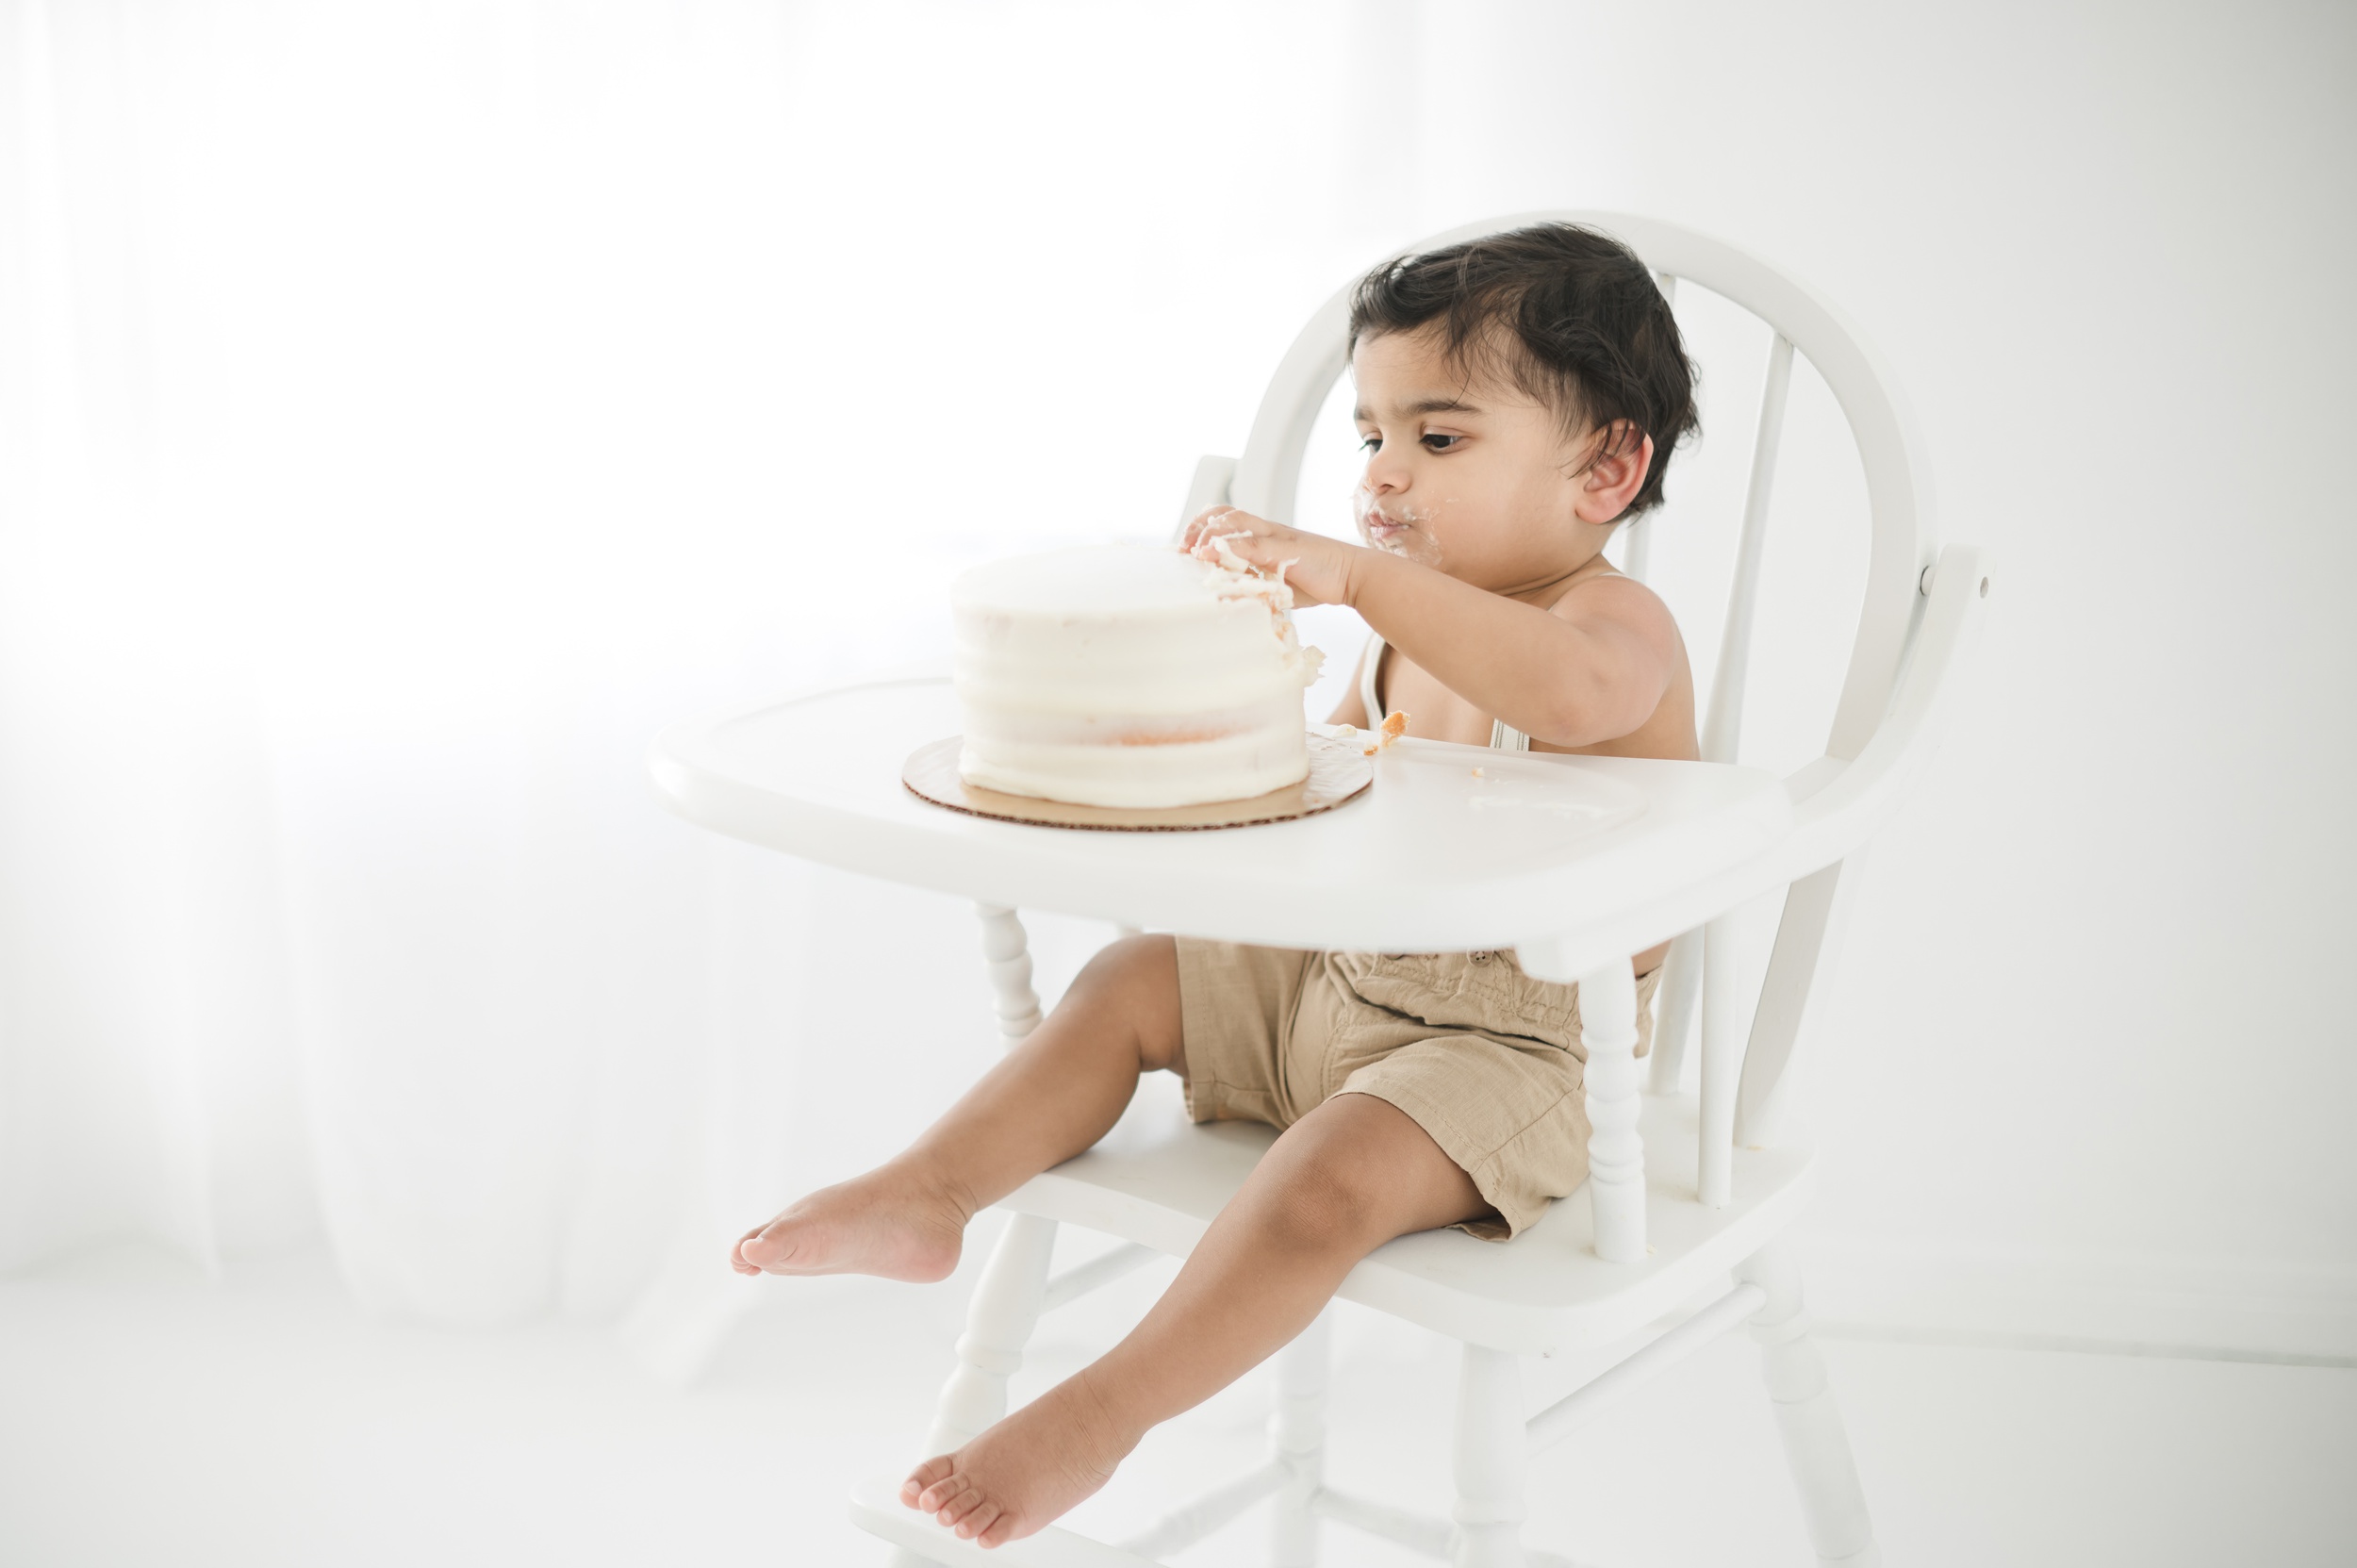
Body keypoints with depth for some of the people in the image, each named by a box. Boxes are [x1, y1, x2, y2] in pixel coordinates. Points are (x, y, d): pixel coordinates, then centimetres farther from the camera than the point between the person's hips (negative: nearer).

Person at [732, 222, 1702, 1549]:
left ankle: (1098, 1417, -21)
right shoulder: (1417, 638, 9)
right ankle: (928, 1193, 1)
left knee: (1325, 1184, -30)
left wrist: (1355, 572, -47)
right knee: (1131, 983, 5)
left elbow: (1574, 692, -45)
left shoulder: (1619, 621, -18)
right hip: (1339, 983, 9)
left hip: (1521, 1046, -9)